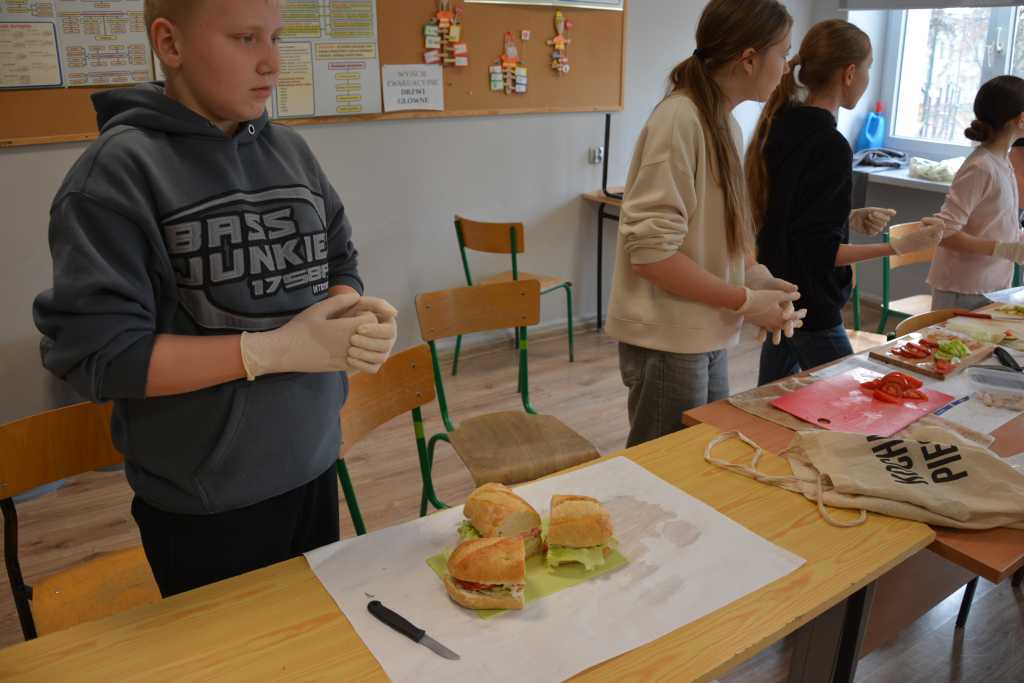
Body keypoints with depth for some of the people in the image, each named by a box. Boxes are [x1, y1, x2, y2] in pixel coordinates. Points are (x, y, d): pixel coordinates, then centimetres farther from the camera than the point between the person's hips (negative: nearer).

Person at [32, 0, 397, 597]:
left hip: (314, 468, 5)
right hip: (203, 507, -5)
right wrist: (274, 350, -24)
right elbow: (93, 353, -19)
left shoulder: (291, 151, 0)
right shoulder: (120, 170, -15)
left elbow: (340, 267, 10)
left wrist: (356, 311, -13)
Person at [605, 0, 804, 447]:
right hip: (669, 340, -8)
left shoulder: (724, 121, 8)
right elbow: (651, 250, -23)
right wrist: (747, 302, -17)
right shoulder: (680, 119, -19)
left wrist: (757, 282, 1)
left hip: (707, 336, 8)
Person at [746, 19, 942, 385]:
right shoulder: (831, 146, -21)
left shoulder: (782, 124, 5)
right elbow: (820, 252, -20)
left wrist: (852, 218, 10)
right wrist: (897, 247, -18)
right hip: (811, 309, -9)